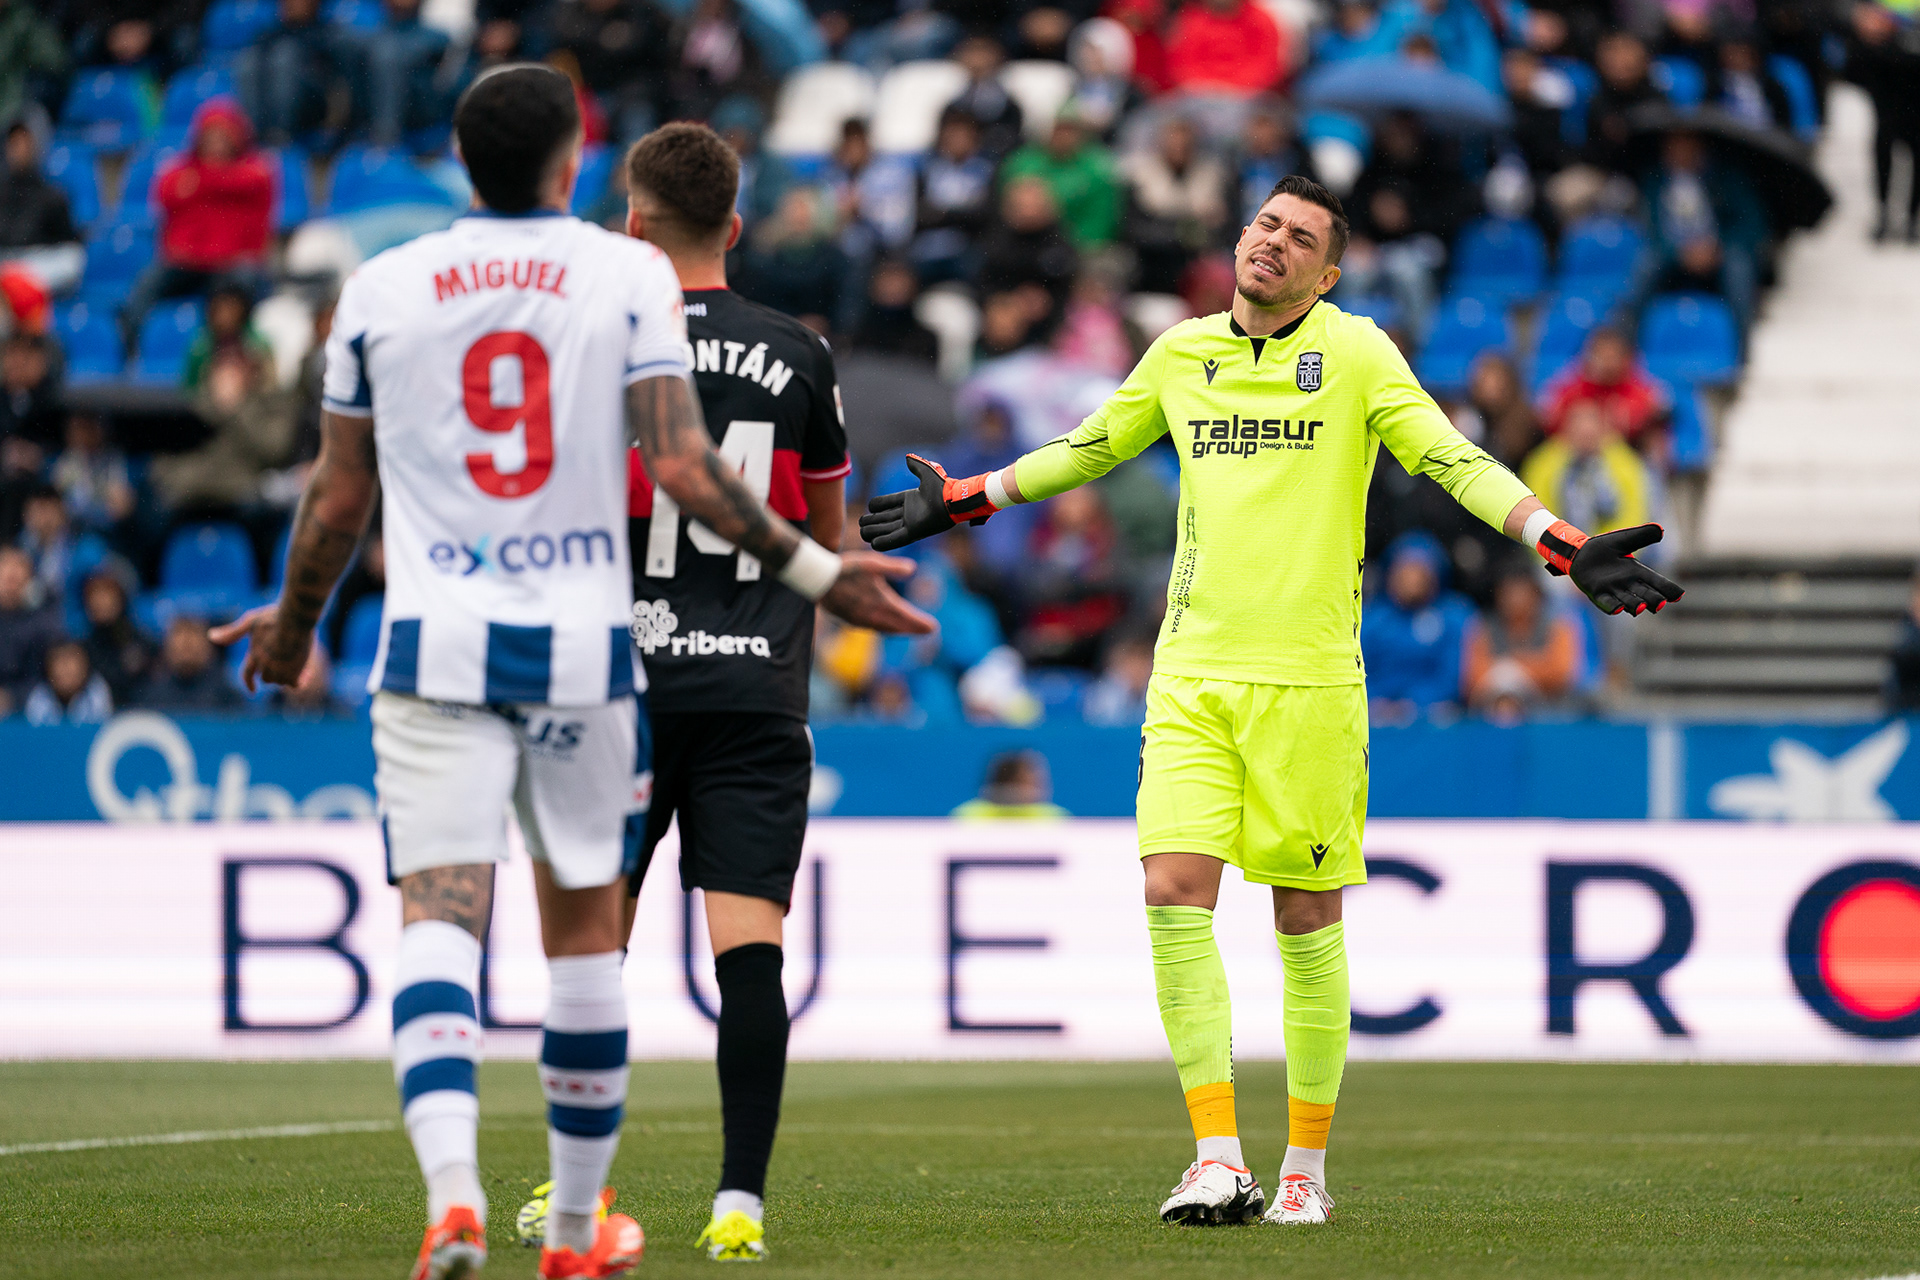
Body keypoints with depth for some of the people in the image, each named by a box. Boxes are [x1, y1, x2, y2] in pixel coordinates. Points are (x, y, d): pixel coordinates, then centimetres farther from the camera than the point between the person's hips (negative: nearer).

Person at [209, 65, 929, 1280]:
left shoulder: (379, 289, 4)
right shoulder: (628, 274, -1)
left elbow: (339, 500, 10)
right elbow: (681, 465, -9)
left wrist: (294, 623, 27)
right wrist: (812, 570, 1)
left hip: (437, 644, 0)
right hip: (581, 639, 0)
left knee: (440, 914, -6)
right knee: (584, 923, 13)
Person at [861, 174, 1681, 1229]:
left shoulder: (1355, 353, -1)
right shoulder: (1180, 354, 11)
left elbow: (1455, 460, -7)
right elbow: (1087, 449, 27)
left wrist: (1562, 546, -20)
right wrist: (962, 501, 31)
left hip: (1309, 678, -3)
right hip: (1191, 675, 3)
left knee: (1307, 922, 2)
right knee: (1175, 892, -12)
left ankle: (1306, 1166, 14)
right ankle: (1217, 1159, -11)